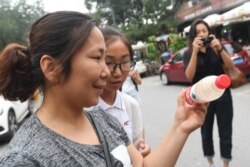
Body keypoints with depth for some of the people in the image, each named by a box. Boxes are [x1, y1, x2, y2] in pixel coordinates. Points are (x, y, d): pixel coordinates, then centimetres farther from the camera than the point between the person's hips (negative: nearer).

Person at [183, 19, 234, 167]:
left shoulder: (216, 48, 0)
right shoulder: (189, 53, -4)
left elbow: (231, 66, -8)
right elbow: (189, 76, -17)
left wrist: (220, 48, -23)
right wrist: (195, 51, -25)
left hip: (222, 95, 1)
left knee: (225, 132, 5)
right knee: (206, 131, 12)